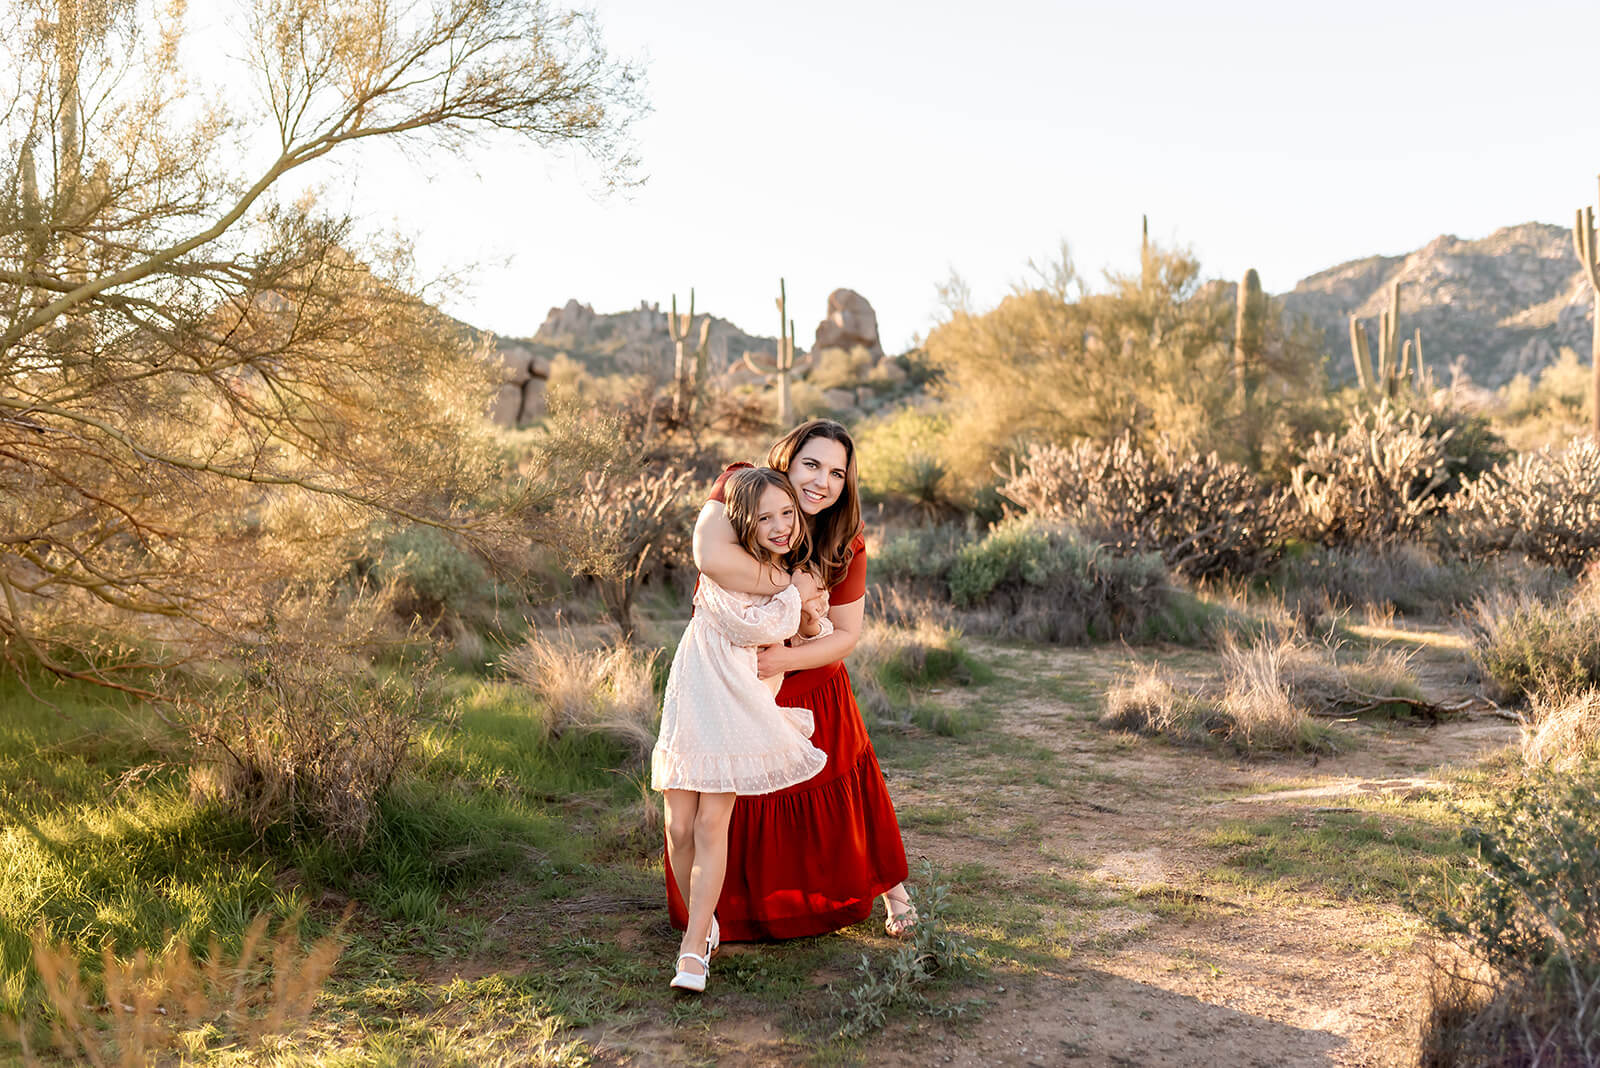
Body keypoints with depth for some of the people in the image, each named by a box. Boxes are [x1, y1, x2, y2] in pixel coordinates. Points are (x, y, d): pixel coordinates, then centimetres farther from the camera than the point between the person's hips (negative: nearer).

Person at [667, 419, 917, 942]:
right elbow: (710, 555, -41)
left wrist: (789, 657, -29)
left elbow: (845, 634, -10)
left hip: (808, 689, 1)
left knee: (838, 798, 13)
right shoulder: (740, 489, -22)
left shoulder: (847, 546, -16)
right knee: (723, 802, 13)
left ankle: (892, 888, 37)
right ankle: (738, 905, 39)